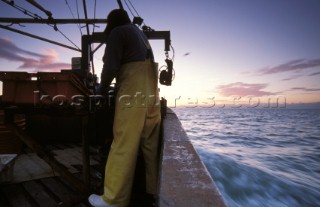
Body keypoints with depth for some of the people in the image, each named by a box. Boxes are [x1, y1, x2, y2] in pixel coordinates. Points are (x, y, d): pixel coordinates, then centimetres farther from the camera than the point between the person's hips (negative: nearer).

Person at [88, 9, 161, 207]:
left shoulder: (117, 32, 5)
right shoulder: (140, 33, 27)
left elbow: (111, 66, -7)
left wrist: (102, 88, 9)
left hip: (133, 94, -7)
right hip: (151, 93, 8)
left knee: (123, 147, -4)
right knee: (151, 144, 9)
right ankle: (155, 189, 19)